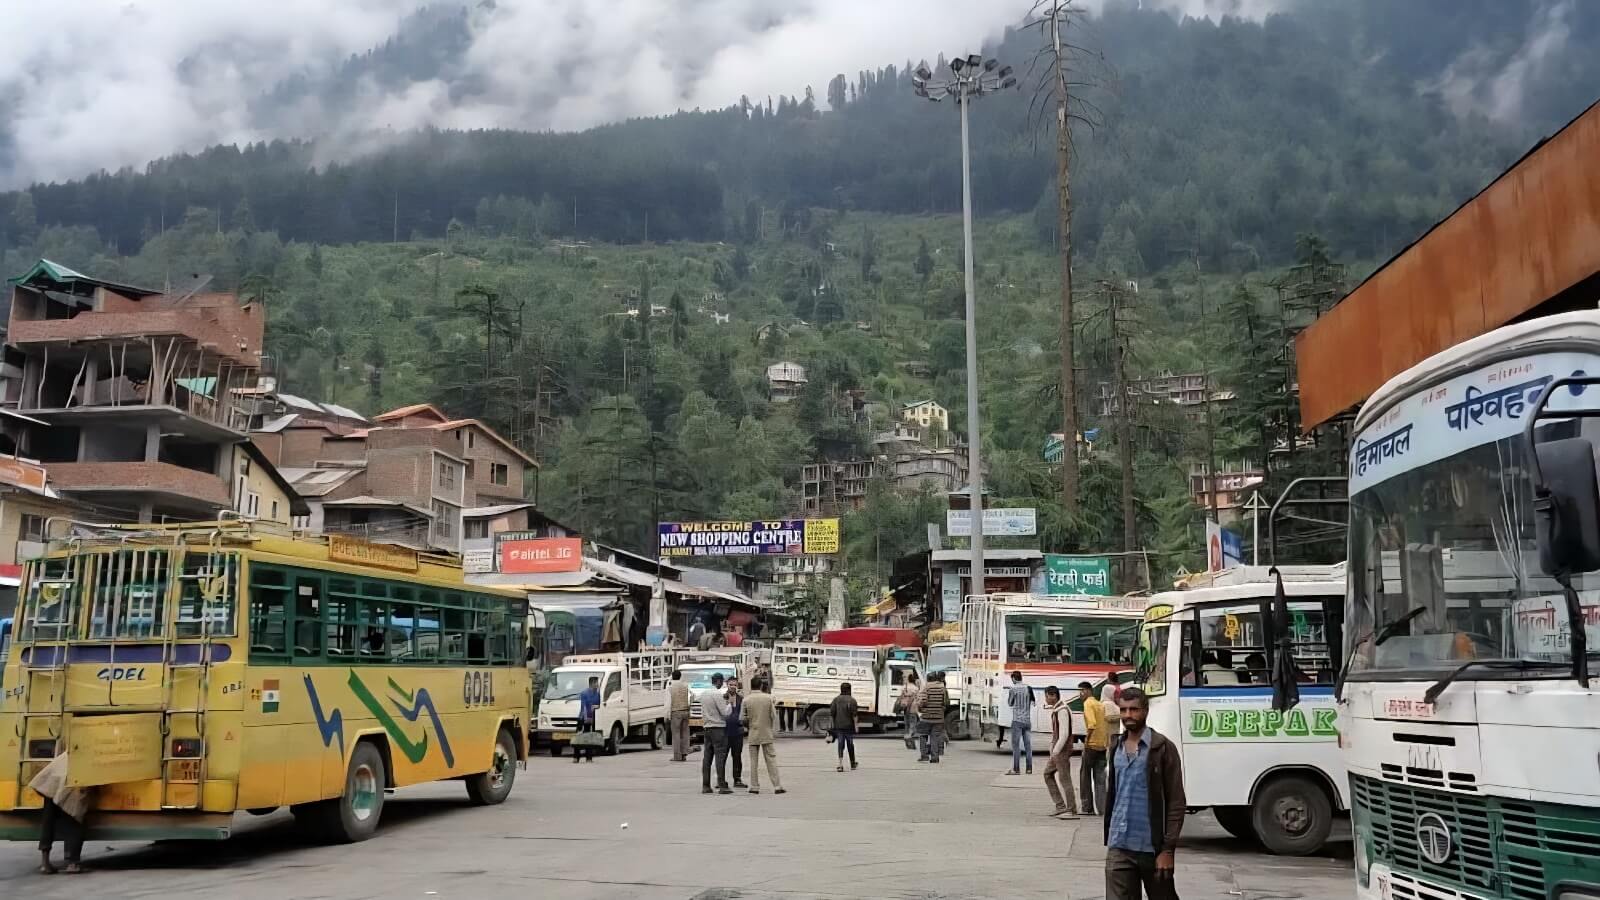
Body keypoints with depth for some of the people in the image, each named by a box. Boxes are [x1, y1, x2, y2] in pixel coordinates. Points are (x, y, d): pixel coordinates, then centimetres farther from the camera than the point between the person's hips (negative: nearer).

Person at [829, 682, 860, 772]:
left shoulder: (836, 700, 3)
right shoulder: (852, 700, -5)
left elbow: (831, 714, 1)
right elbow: (854, 715, -10)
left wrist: (833, 724, 10)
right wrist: (856, 726, -5)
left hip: (838, 726, 1)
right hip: (849, 726, -1)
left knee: (840, 745, 1)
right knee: (850, 745, 13)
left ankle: (840, 765, -13)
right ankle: (852, 764, 28)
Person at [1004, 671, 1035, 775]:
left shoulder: (1013, 690, -9)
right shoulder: (1028, 688, 4)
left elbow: (1010, 704, 2)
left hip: (1017, 720, -5)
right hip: (1027, 720, 5)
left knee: (1016, 745, -3)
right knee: (1028, 745, 8)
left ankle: (1016, 769, -6)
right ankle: (1029, 768, 8)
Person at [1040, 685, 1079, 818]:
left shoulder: (1063, 711, -17)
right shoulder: (1055, 710, 15)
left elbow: (1064, 734, -22)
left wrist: (1056, 751, -22)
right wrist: (1053, 750, 16)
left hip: (1063, 750, -11)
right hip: (1056, 749, 11)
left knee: (1064, 778, -9)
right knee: (1048, 774, 14)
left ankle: (1072, 810, -6)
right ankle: (1060, 806, 17)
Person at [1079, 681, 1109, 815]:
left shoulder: (1088, 703, -9)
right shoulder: (1101, 705, 16)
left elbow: (1092, 723, -22)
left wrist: (1087, 740, -17)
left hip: (1091, 744, -7)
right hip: (1103, 745, 7)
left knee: (1085, 775, 4)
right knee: (1100, 778, 9)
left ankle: (1088, 808, 4)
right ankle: (1102, 807, 3)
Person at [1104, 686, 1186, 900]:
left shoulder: (1163, 748, -7)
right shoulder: (1117, 749, 10)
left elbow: (1176, 803, -9)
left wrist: (1167, 849, -14)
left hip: (1152, 847, -4)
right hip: (1118, 848, 4)